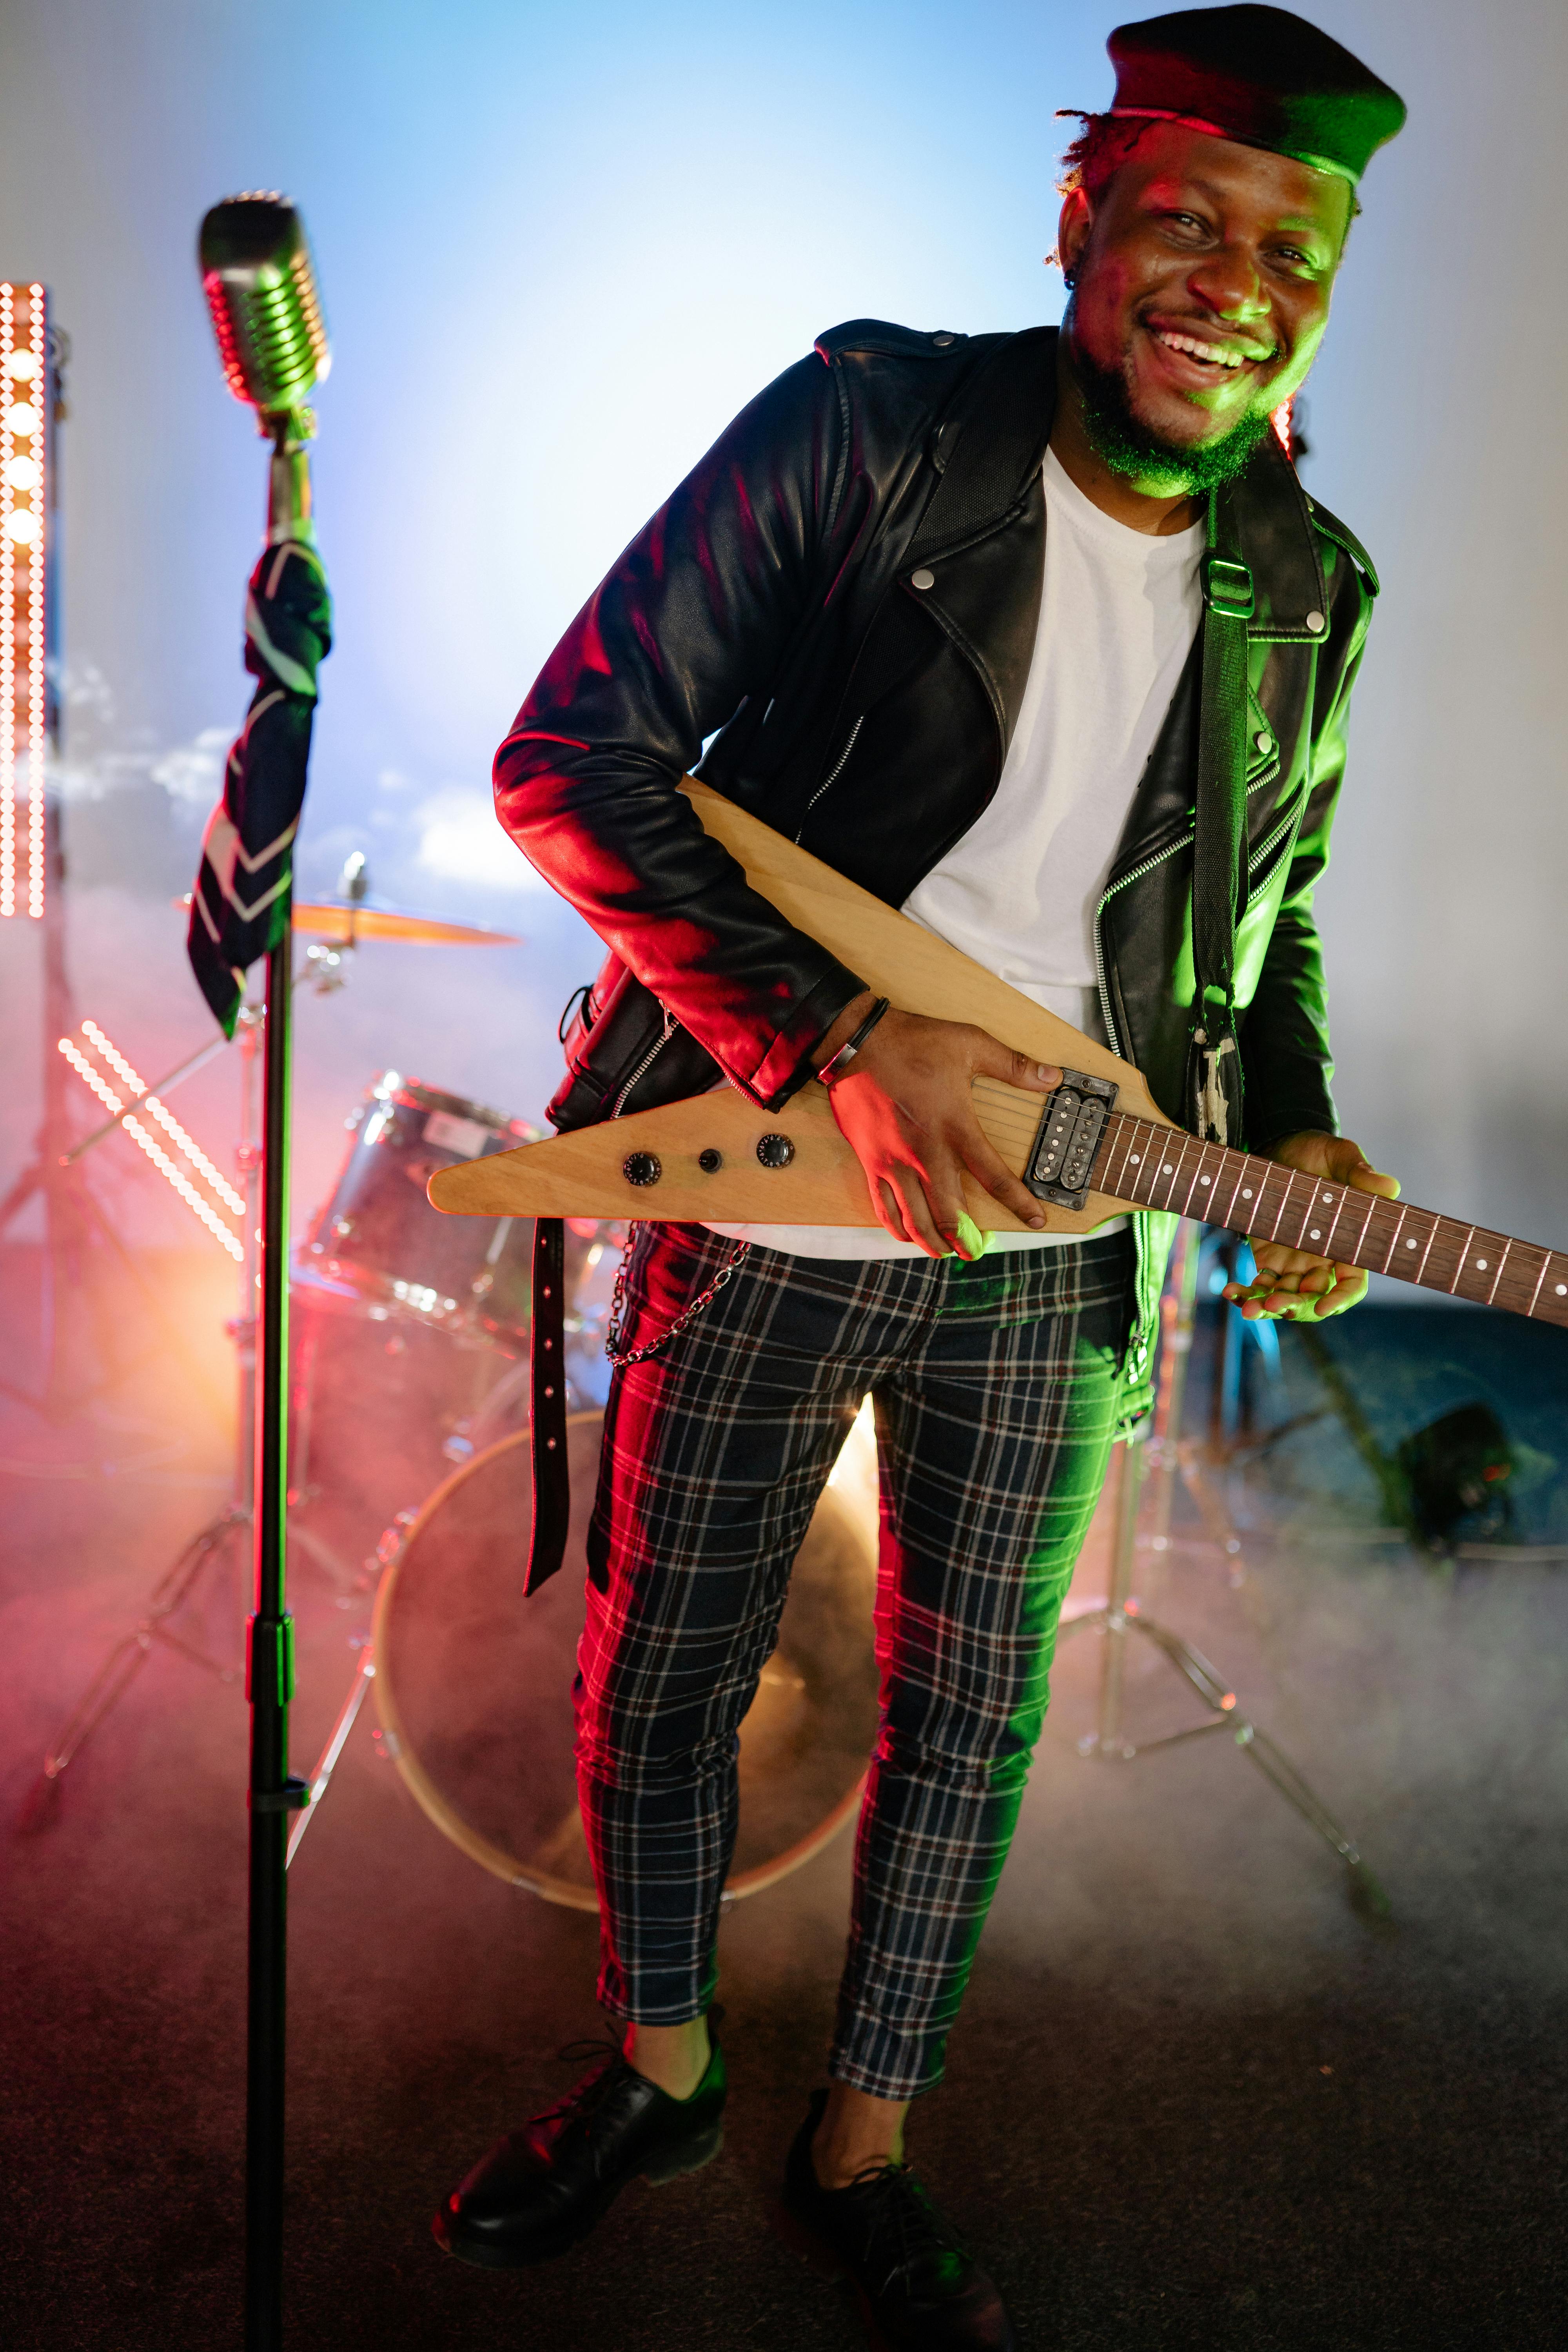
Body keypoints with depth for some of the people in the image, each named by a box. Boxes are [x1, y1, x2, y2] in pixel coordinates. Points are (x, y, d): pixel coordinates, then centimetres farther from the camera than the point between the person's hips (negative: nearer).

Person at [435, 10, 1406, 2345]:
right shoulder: (870, 428, -11)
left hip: (1048, 1266, 3)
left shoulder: (1308, 592, 3)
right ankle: (662, 2066, 40)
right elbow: (567, 757, -15)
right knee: (659, 1679, 12)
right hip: (761, 1212, -3)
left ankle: (863, 2145, 38)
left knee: (970, 1723, 13)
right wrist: (838, 1038, -23)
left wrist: (1296, 1135, -2)